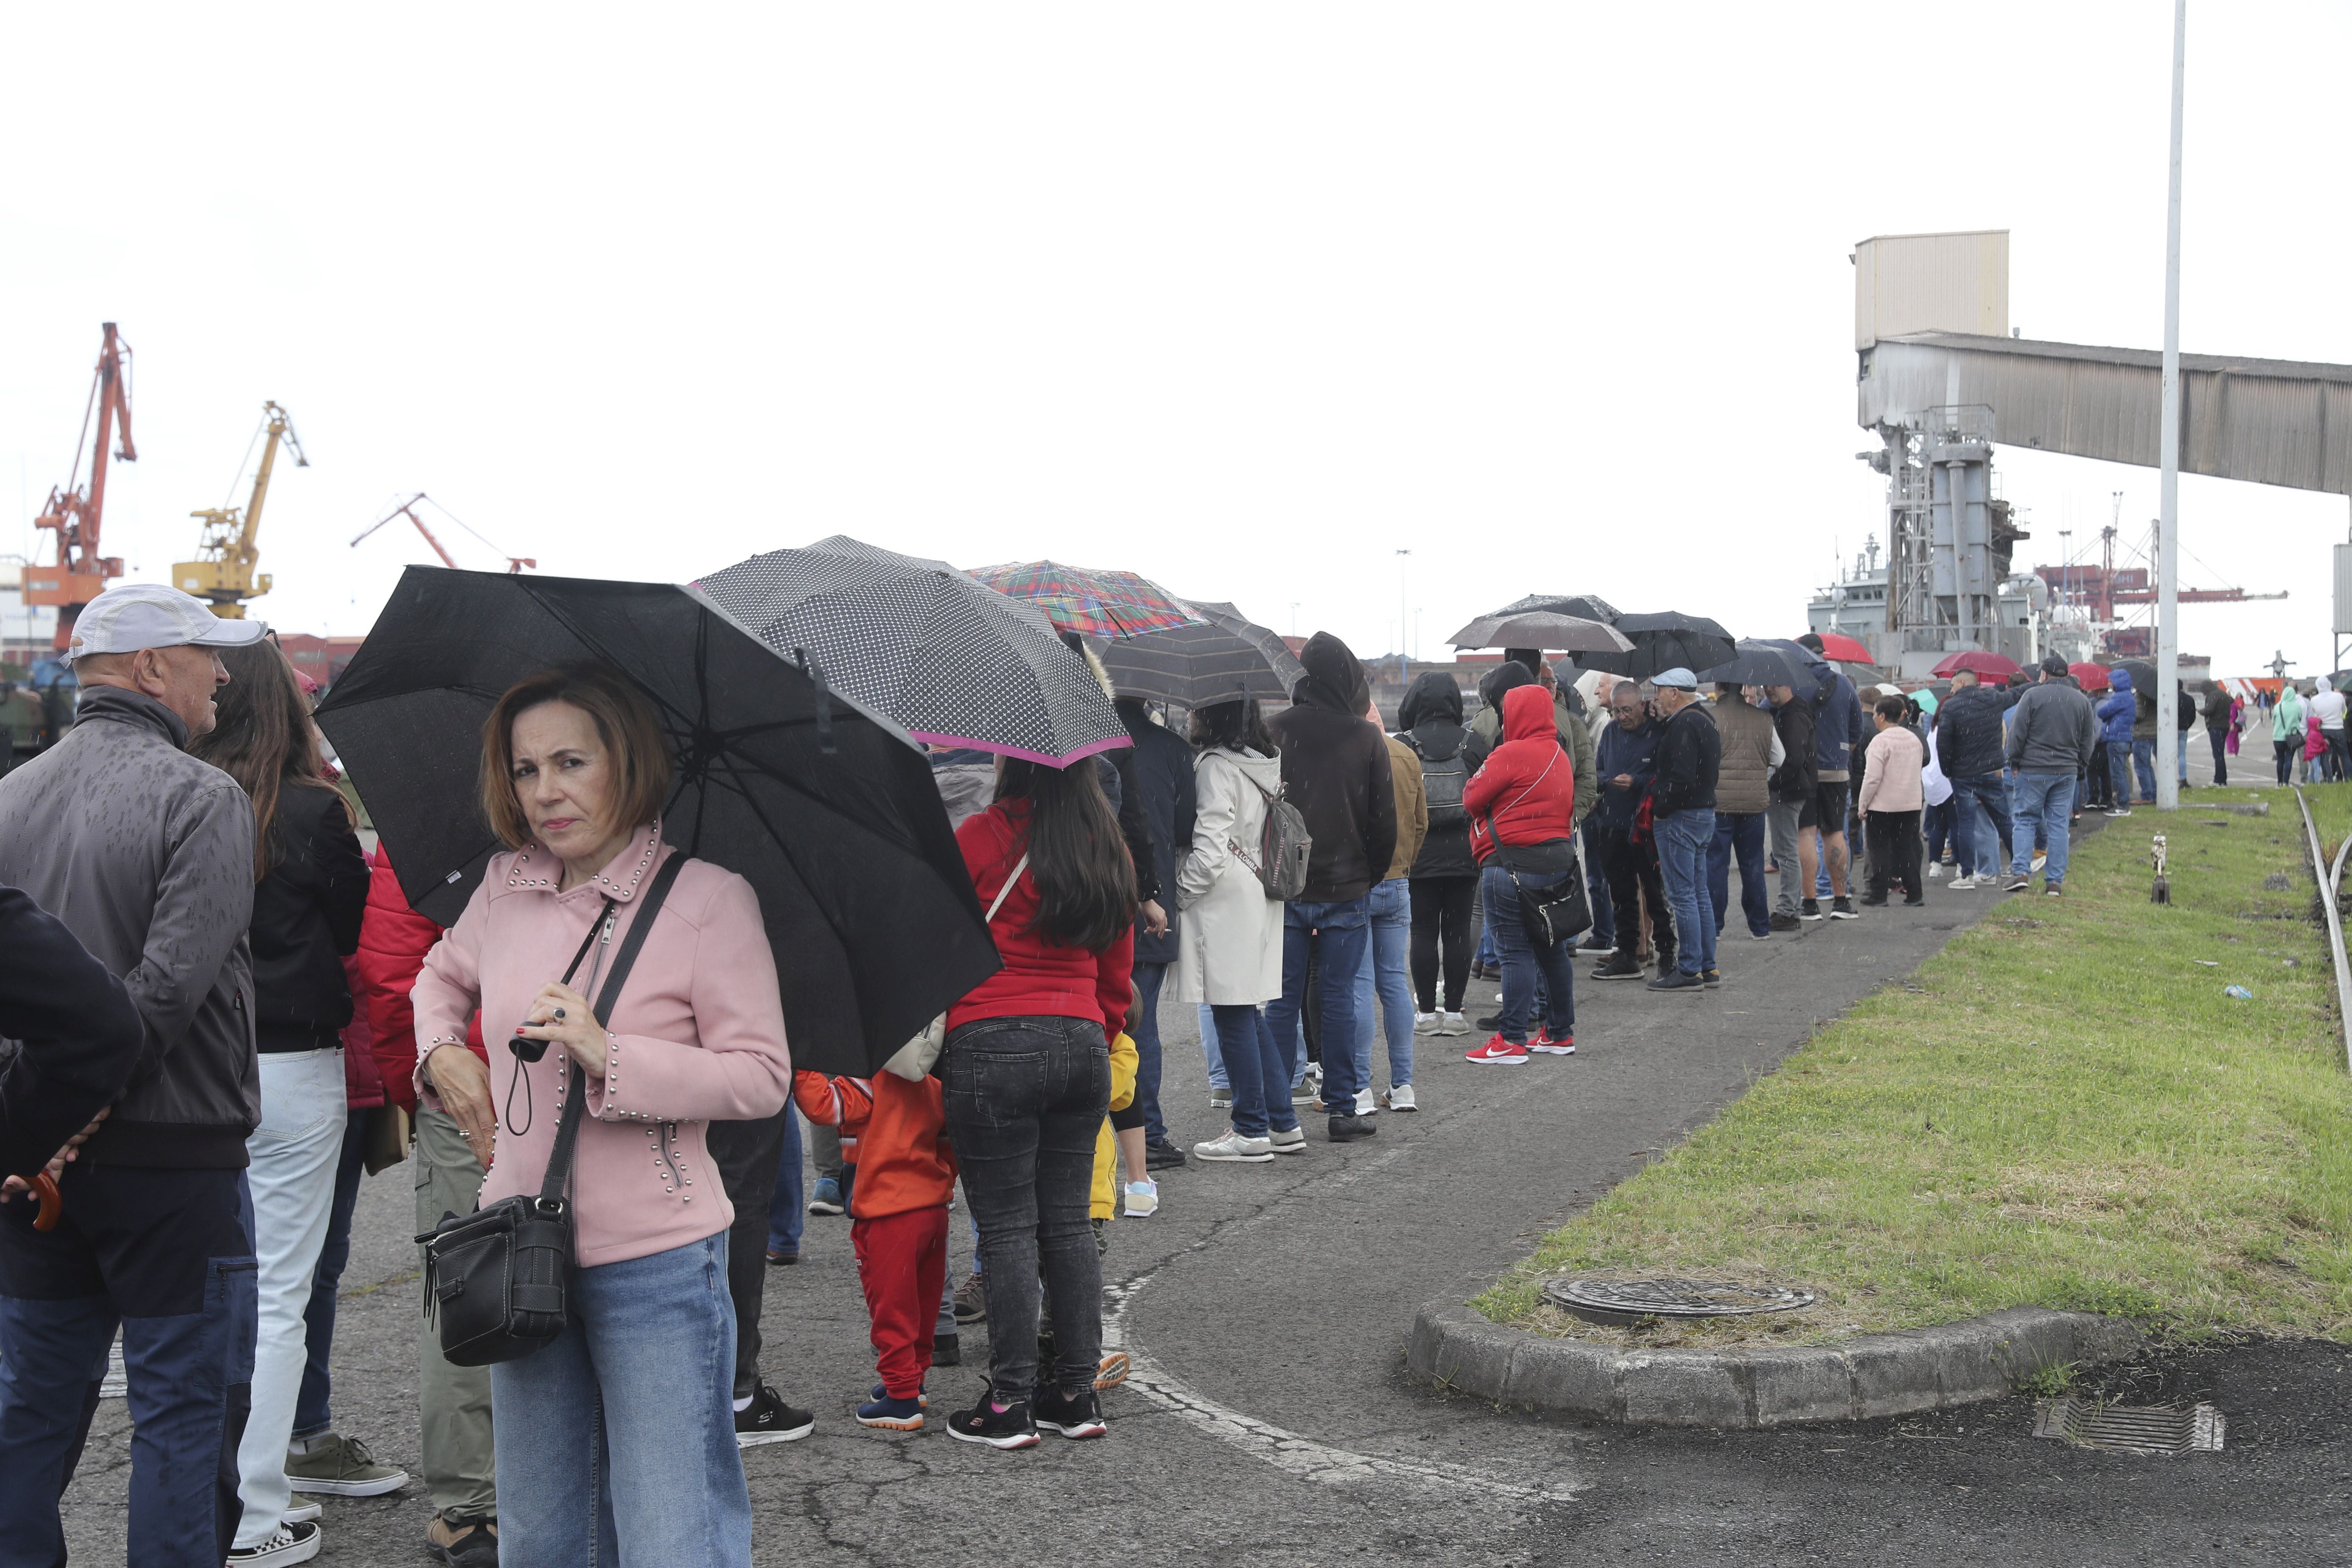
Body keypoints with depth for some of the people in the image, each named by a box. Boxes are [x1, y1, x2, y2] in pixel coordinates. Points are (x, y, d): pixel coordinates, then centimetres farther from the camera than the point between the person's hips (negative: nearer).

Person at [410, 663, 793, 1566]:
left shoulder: (709, 898, -9)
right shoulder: (505, 888, 7)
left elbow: (762, 1076, -11)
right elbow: (441, 977, 29)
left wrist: (612, 1057, -21)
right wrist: (443, 1054, 9)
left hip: (657, 1263, -5)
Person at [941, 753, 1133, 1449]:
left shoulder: (982, 837, -7)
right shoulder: (1106, 850, 10)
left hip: (995, 1044, -5)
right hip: (1083, 1043, 5)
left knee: (1007, 1227, 0)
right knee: (1068, 1221, 12)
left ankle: (1010, 1403, 4)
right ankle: (1078, 1392, 16)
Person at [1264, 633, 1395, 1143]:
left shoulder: (1275, 731, -4)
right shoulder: (1367, 738, -5)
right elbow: (1385, 819, -2)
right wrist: (1371, 873, 12)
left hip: (1285, 886, 1)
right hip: (1346, 889, 0)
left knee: (1283, 999, 6)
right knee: (1339, 996, 6)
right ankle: (1341, 1107, 8)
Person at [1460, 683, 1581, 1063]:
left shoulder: (1511, 755, -14)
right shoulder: (1560, 756, 14)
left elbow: (1473, 799, -9)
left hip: (1511, 867, -9)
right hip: (1559, 859, 9)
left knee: (1516, 952, -7)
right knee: (1551, 948, 15)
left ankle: (1511, 1040, -6)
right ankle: (1560, 1033, 23)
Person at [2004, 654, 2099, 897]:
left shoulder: (2032, 696, -7)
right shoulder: (2082, 701, 7)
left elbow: (2017, 733, -8)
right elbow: (2088, 740, 11)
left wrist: (2015, 761, 3)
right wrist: (2080, 766, 20)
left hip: (2033, 770, -3)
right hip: (2067, 772, 3)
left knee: (2026, 820, 5)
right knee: (2059, 824, 6)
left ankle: (2020, 872, -7)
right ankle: (2055, 881, 4)